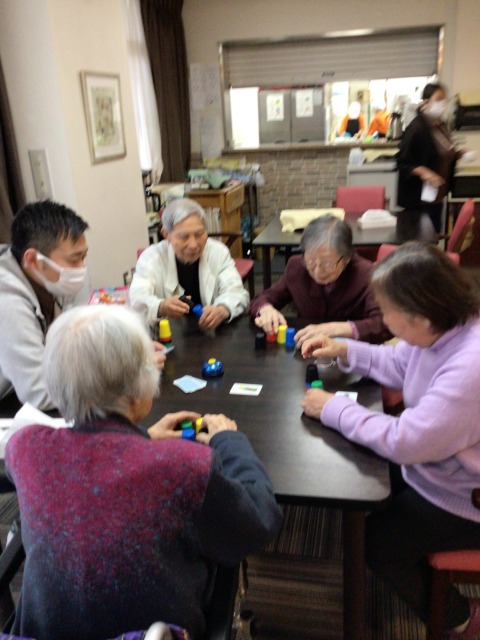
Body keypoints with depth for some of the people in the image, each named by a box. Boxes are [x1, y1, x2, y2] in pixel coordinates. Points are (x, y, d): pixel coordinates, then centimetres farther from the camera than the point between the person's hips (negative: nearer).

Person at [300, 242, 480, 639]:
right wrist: (345, 351, -5)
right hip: (435, 464, 9)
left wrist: (334, 409, -25)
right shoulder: (446, 324, -12)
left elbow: (404, 442, -36)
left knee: (373, 542, 2)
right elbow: (398, 365, 7)